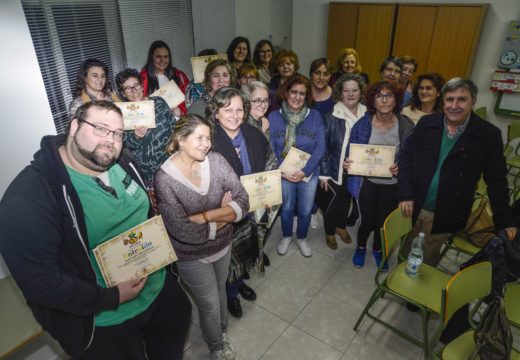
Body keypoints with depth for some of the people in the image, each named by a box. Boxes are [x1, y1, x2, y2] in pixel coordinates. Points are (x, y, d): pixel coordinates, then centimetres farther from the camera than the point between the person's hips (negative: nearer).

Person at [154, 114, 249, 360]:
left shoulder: (216, 160, -14)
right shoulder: (165, 178, -25)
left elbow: (243, 202, -18)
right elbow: (184, 232, -29)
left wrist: (203, 216, -27)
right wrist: (223, 216, -19)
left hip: (223, 246, 4)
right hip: (192, 257, -4)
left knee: (220, 291, 28)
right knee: (210, 305, 17)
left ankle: (222, 330, 60)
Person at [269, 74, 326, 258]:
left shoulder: (315, 116, -7)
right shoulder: (274, 116, -7)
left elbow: (320, 148, -9)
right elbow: (270, 149, -6)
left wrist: (304, 171, -19)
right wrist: (281, 171, -18)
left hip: (309, 172, 0)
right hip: (284, 173, 0)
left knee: (305, 210, 13)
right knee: (286, 208, 18)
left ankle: (302, 238, 41)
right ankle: (286, 237, 44)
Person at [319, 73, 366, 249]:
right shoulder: (332, 117, -15)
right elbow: (322, 146, -14)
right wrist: (324, 173, -15)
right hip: (335, 170, -4)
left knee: (346, 199, 22)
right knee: (331, 201, 11)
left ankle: (341, 226, 48)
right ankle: (329, 232, 36)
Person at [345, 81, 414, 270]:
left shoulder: (405, 125, -9)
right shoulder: (362, 124, -10)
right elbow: (351, 152, -1)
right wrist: (347, 162, -22)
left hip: (392, 184, 1)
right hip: (367, 182, -1)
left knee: (384, 221, 15)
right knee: (368, 221, 7)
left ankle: (377, 249, 47)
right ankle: (360, 247, 41)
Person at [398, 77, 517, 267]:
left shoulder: (488, 134, -8)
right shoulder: (427, 123, -3)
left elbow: (496, 180, -2)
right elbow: (406, 157, 1)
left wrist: (505, 220, 0)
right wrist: (406, 195, -8)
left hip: (445, 217, -2)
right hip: (413, 207, 2)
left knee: (427, 264, 10)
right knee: (405, 257, 19)